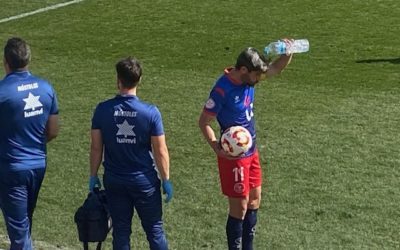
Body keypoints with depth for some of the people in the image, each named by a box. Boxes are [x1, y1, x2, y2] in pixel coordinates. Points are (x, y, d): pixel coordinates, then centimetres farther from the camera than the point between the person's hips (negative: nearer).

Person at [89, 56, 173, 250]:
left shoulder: (103, 110, -9)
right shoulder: (150, 112, -14)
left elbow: (96, 148, -3)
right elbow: (160, 151, -9)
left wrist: (93, 176, 9)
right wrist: (166, 180, 2)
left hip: (114, 181, 2)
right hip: (145, 180, -1)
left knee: (120, 231, 11)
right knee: (154, 229, 10)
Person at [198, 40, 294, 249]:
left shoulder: (248, 78, -3)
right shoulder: (223, 89, -25)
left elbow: (277, 68, 11)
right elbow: (204, 122, -18)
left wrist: (288, 52, -10)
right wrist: (217, 148, -31)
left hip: (251, 151, 9)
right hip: (234, 156, -9)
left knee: (254, 199, 17)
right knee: (239, 207, 0)